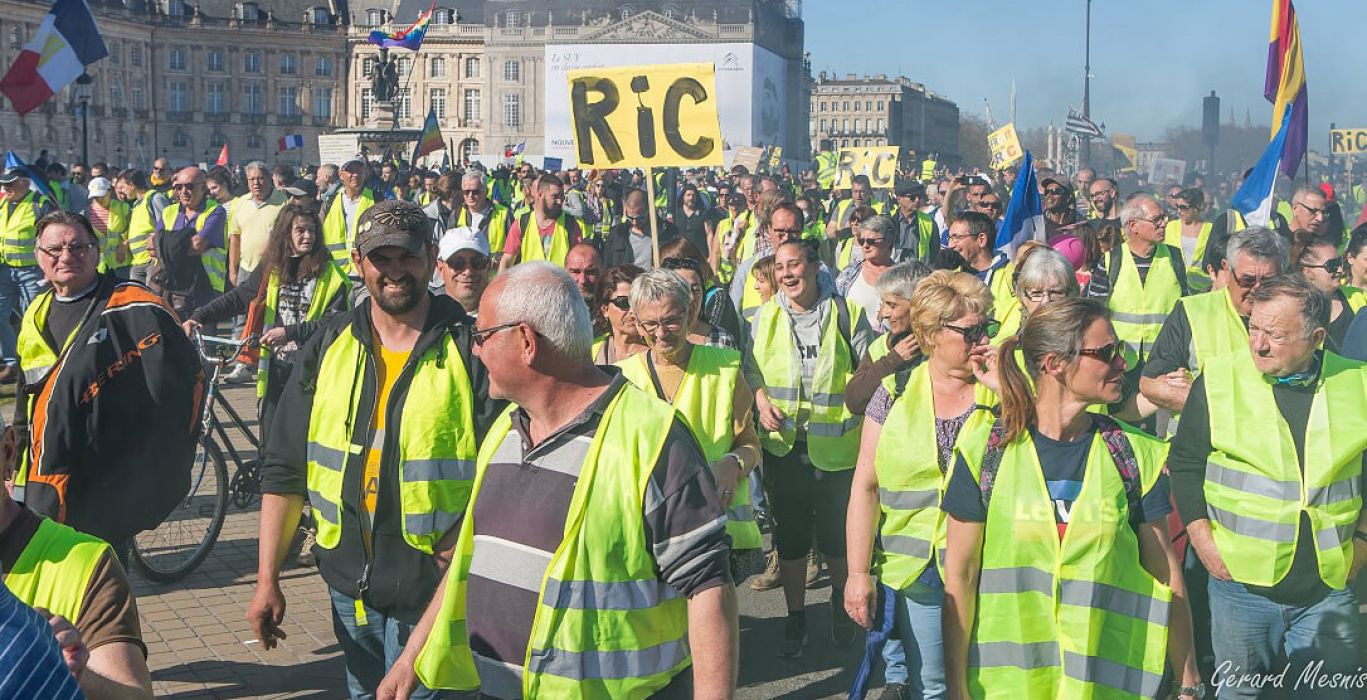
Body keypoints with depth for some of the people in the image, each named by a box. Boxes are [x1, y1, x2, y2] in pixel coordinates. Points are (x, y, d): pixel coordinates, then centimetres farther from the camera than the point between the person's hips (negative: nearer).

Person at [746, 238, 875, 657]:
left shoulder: (846, 313, -3)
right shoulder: (765, 317, 5)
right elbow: (752, 367, 11)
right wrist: (762, 400, -7)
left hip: (837, 445, -2)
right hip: (783, 445, 2)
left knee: (838, 534, 10)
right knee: (789, 535, 9)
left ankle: (841, 601, 37)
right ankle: (796, 618, 24)